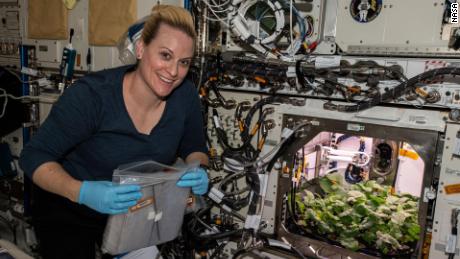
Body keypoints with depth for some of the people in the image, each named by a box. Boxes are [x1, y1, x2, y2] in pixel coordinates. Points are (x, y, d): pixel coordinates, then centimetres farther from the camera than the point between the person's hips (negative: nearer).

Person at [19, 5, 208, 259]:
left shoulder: (185, 95, -17)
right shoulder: (92, 95, -29)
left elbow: (195, 149, -3)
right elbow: (34, 156, -23)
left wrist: (199, 172, -26)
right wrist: (82, 191, -41)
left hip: (135, 209, 4)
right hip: (68, 208, -3)